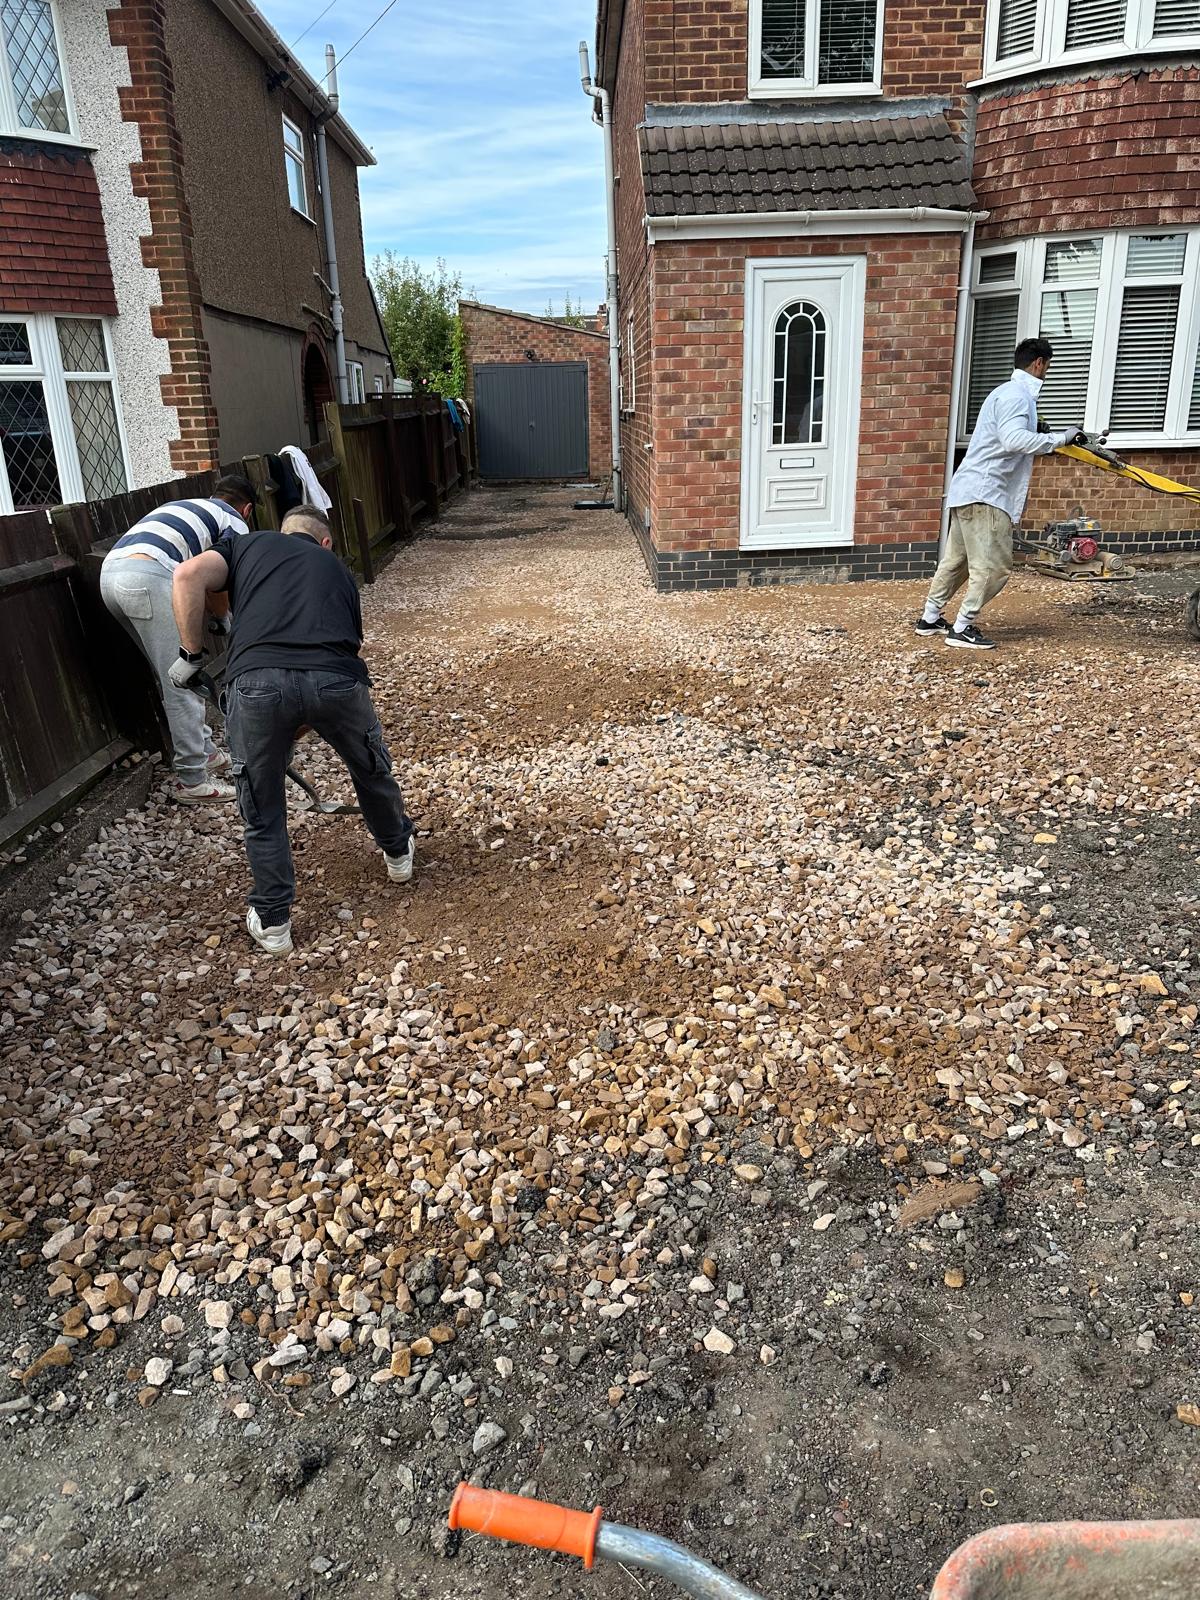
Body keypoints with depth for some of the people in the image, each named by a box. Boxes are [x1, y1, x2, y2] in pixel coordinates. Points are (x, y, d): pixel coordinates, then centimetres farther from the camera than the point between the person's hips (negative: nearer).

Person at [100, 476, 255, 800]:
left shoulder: (183, 506, 36)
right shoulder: (234, 521, 14)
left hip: (109, 571, 8)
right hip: (148, 576, -8)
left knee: (175, 677, 19)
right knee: (182, 682, -1)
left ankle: (205, 752, 29)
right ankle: (193, 780, 5)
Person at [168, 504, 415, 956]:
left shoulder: (247, 544, 29)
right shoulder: (336, 568, 34)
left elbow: (188, 575, 7)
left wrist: (191, 655, 16)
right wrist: (297, 729, 47)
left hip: (256, 682, -1)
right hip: (335, 680, 1)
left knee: (262, 812, 21)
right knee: (371, 769, 32)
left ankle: (272, 922, 28)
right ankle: (398, 850, 53)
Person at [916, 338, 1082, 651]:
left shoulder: (1010, 392, 20)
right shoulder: (1017, 395, -12)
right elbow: (1014, 439, -27)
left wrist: (1048, 439, 15)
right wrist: (1059, 439, -20)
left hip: (970, 490, 10)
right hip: (985, 493, -10)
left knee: (957, 560, 16)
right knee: (994, 566, -6)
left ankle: (929, 619, 23)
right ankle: (962, 629, -2)